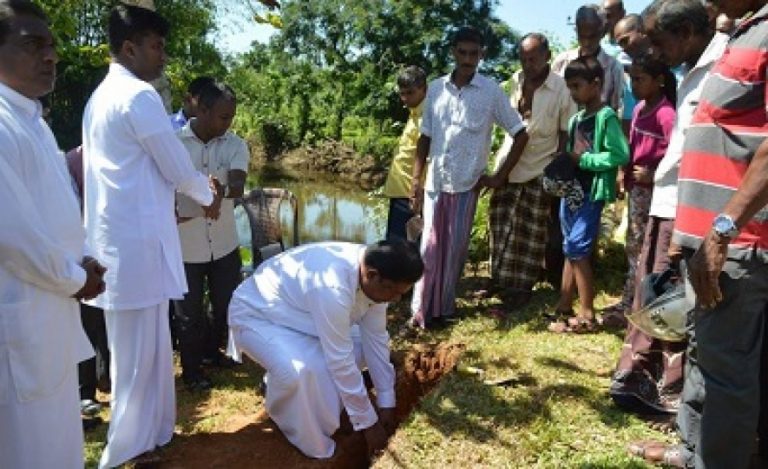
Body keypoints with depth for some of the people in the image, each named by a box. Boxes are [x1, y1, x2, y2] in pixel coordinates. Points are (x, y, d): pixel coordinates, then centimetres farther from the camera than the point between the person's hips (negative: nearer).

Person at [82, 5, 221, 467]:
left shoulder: (102, 96, 16)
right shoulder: (139, 95, -14)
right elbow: (178, 169, -11)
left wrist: (182, 200, 20)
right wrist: (208, 196, 8)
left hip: (120, 235, 10)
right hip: (137, 241, -10)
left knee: (138, 346, 19)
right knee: (141, 350, 2)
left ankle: (149, 430, 34)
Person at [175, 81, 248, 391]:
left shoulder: (235, 146, -4)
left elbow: (238, 187, -20)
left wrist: (222, 191, -41)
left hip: (225, 244, 3)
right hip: (185, 246, -3)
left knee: (228, 305, 16)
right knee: (189, 312, 11)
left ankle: (212, 350, 45)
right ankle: (191, 370, 33)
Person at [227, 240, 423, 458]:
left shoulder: (372, 274, -14)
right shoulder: (332, 288, -40)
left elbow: (376, 338, -5)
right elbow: (340, 362, -32)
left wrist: (386, 402, -1)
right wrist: (368, 422, -20)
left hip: (297, 312, 8)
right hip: (255, 316, -8)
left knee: (357, 342, 0)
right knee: (298, 370, -33)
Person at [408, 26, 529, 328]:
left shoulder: (491, 91, -5)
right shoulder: (436, 88, 4)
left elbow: (521, 134, 1)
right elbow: (425, 138, 8)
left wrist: (500, 176, -2)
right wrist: (416, 180, 2)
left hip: (467, 184, -2)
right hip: (435, 182, 2)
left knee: (455, 249, 6)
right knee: (430, 247, 4)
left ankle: (443, 307, 20)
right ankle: (421, 309, 13)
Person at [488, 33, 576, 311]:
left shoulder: (561, 88, -11)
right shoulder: (515, 81, 3)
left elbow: (565, 133, -7)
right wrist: (503, 155, 10)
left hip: (539, 169, -4)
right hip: (508, 164, 5)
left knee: (530, 232, 6)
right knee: (501, 225, 10)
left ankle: (522, 285, 17)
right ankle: (500, 279, 24)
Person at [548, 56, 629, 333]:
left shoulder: (606, 117, -10)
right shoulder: (575, 120, 13)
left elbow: (621, 155, -18)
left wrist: (582, 160, -16)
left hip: (592, 194, -8)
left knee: (578, 250, -7)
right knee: (570, 250, 12)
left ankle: (586, 315, 5)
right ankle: (564, 309, 20)